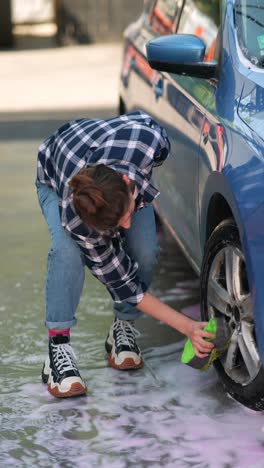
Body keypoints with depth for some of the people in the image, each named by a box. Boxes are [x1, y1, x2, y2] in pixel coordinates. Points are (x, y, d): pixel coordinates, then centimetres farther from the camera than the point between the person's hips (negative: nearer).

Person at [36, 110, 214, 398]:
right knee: (67, 251, -33)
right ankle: (58, 347, -21)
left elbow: (142, 118, -16)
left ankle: (123, 330, 4)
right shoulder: (75, 218, -43)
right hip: (55, 181, -3)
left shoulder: (149, 142, -45)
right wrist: (188, 327, -36)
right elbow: (122, 282, -31)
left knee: (145, 252, -20)